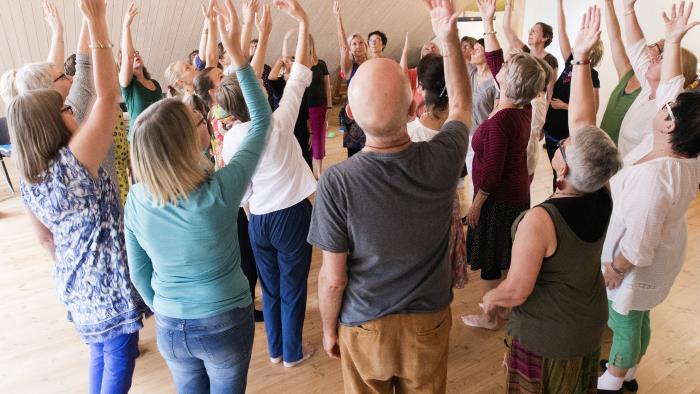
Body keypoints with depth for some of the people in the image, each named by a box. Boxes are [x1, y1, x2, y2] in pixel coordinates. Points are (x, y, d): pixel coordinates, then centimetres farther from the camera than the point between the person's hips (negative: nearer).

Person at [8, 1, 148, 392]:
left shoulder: (28, 182, 1)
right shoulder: (74, 163, -22)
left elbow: (45, 238, 11)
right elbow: (108, 96, -26)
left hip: (76, 285, 8)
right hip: (109, 285, -8)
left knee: (100, 354, 25)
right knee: (119, 362, 7)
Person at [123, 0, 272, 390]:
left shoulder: (136, 200, -15)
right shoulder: (220, 193, -28)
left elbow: (139, 273, -1)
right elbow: (262, 121, -15)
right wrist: (237, 52, -13)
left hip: (169, 329, 3)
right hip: (226, 324, -3)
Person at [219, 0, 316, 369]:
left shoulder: (230, 139, -5)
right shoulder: (278, 124, -18)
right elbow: (299, 76, -16)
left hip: (258, 219, 4)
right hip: (292, 214, -4)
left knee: (270, 286, 19)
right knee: (293, 286, 11)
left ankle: (275, 349, 34)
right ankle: (293, 352, 26)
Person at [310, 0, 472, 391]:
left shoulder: (337, 182, -27)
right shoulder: (443, 159, -21)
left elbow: (333, 277, -16)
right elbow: (461, 105, 3)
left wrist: (329, 329, 2)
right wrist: (450, 38, 5)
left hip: (364, 328, -2)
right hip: (429, 322, 3)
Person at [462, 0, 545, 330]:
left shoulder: (500, 121, -28)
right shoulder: (523, 108, -3)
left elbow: (491, 173, -25)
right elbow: (494, 61, 5)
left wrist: (475, 205, -14)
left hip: (498, 200, -9)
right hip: (518, 193, 9)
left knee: (490, 259, 7)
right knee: (509, 254, 22)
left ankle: (490, 317, 24)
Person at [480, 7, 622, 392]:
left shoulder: (539, 220, -34)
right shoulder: (602, 198, -15)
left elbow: (517, 290, -28)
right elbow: (582, 121, -10)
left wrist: (489, 298, -7)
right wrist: (582, 60, -8)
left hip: (545, 335, -6)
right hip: (591, 323, 6)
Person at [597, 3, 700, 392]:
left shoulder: (655, 175, -38)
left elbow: (639, 241, -31)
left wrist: (615, 268, -16)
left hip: (639, 265, -9)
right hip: (663, 254, 9)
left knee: (625, 324, 13)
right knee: (638, 318, 26)